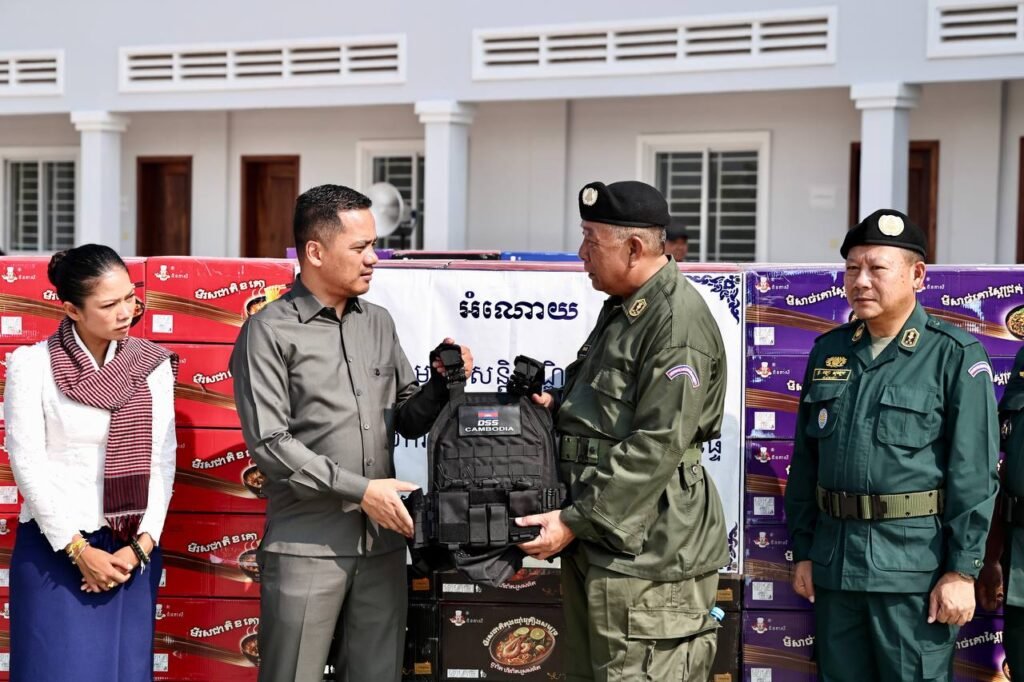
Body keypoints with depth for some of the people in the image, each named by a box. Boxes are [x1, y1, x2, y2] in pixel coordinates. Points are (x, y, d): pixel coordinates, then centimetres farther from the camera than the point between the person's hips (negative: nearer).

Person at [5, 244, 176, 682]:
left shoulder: (153, 364, 3)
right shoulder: (32, 364, -6)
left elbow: (162, 461, 3)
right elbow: (27, 463, -7)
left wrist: (141, 546, -6)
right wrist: (79, 551, -9)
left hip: (133, 551, 3)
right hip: (56, 551, -3)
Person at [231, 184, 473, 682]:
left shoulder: (379, 323, 12)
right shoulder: (270, 332, -5)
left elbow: (408, 420, 15)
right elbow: (269, 444, -12)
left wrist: (443, 384, -5)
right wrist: (361, 490, -14)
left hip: (382, 543, 5)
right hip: (306, 547, -5)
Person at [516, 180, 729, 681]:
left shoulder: (677, 323, -18)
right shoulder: (621, 309, 16)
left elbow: (657, 448, -23)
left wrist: (575, 522, -20)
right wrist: (559, 407, 8)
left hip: (645, 557, -10)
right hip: (595, 546, 10)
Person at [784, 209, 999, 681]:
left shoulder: (955, 355, -5)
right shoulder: (828, 351, 11)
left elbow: (974, 472, -9)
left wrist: (962, 570, -13)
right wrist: (802, 551, 12)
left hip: (915, 565, -5)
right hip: (834, 565, 6)